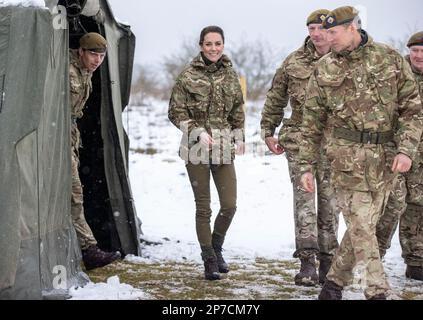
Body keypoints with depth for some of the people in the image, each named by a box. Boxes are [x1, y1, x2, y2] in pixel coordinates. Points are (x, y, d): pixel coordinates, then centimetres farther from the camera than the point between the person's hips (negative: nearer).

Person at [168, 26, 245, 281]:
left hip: (224, 147, 3)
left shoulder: (230, 74, 7)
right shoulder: (188, 76, -4)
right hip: (197, 147, -3)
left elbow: (238, 109, 18)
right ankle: (210, 260, 14)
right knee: (203, 207, 2)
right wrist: (198, 132, -13)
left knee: (230, 205, -2)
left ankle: (216, 246, 25)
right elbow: (176, 112, -3)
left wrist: (239, 138, 12)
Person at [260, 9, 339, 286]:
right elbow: (276, 98, 15)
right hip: (300, 139, 0)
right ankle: (307, 262, -11)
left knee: (329, 200, 7)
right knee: (304, 197, -8)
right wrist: (268, 131, 12)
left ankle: (327, 261, 18)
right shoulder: (294, 62, 5)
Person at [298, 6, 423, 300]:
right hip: (348, 157, -1)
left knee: (364, 224, 7)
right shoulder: (324, 69, 5)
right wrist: (307, 165, 6)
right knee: (361, 226, -7)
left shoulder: (390, 59, 3)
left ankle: (335, 282, 23)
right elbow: (312, 122, 9)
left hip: (386, 158, 1)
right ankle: (377, 292, -3)